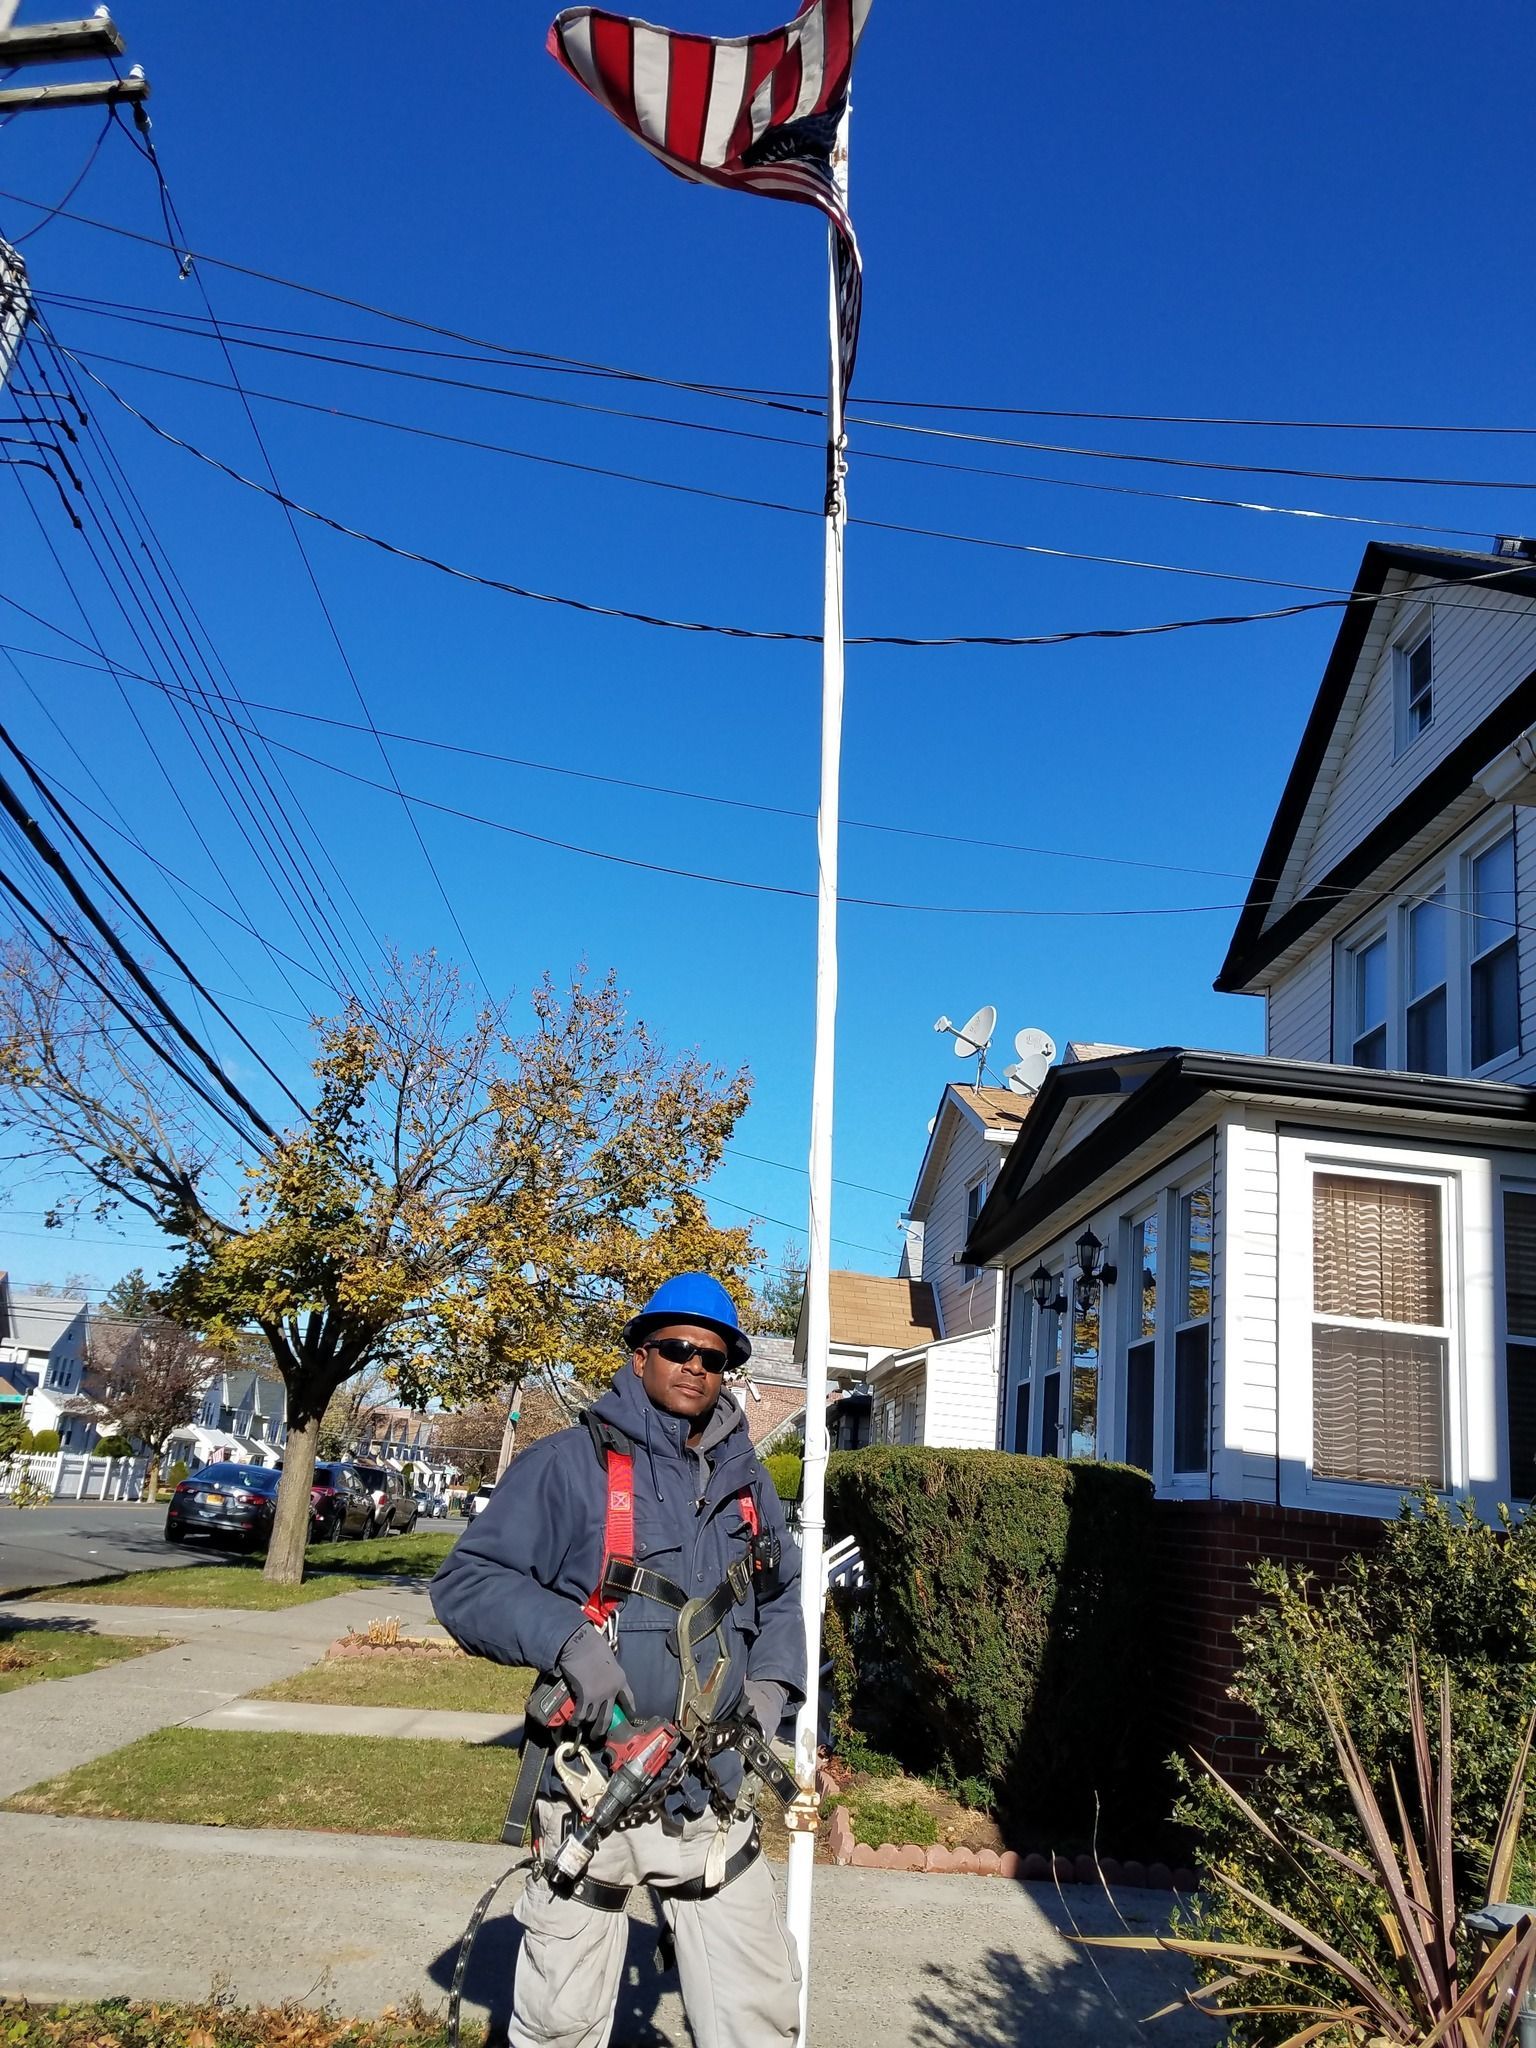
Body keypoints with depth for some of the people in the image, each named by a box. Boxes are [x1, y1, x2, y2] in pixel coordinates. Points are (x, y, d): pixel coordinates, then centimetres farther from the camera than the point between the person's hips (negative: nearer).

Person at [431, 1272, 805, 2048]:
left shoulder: (743, 1479, 9)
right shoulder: (569, 1464, -9)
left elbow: (783, 1595, 23)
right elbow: (465, 1583, -11)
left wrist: (770, 1685, 5)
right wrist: (568, 1638, -26)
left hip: (709, 1792, 4)